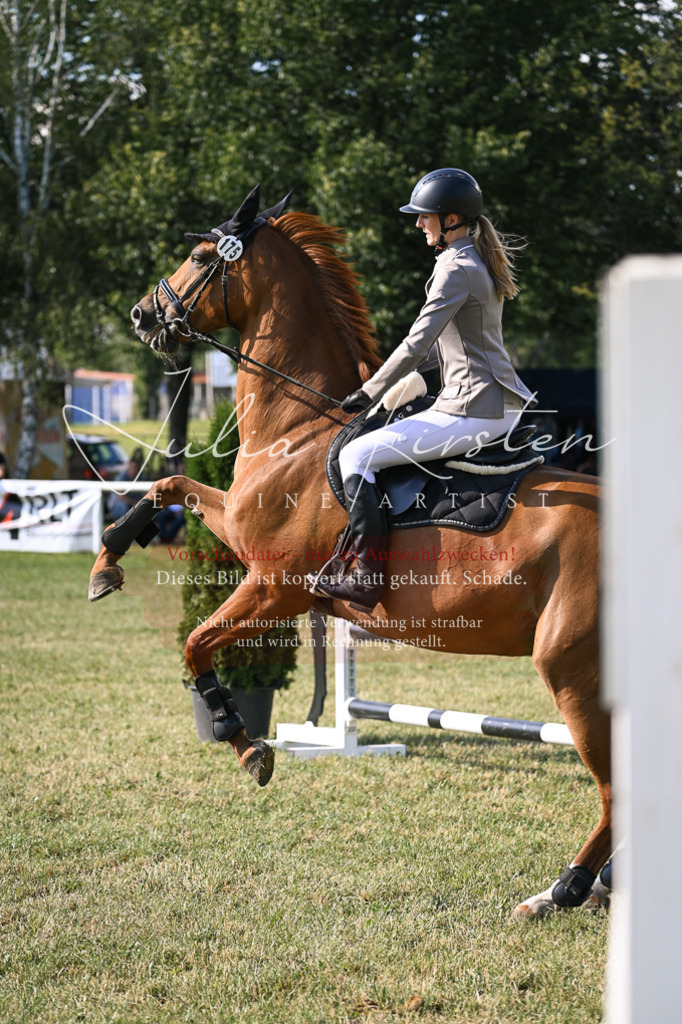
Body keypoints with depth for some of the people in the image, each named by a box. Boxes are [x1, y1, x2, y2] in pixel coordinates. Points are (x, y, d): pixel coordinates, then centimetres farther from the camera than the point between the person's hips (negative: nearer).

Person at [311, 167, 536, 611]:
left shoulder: (455, 269, -15)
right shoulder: (483, 260, 15)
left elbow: (417, 345, -18)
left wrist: (368, 394, -10)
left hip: (470, 411, -11)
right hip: (502, 407, 11)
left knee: (355, 455, -11)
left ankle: (368, 577, -17)